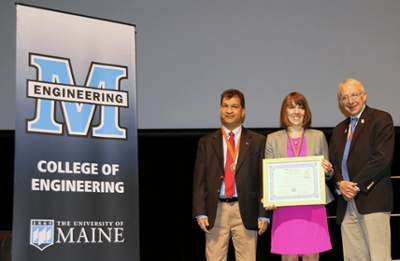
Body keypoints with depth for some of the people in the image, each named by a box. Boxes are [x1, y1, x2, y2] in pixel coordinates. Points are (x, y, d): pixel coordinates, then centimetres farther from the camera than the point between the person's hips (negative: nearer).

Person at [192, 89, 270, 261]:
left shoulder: (258, 141, 7)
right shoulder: (206, 143, 11)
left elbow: (264, 179, 3)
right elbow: (199, 181, 7)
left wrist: (264, 214, -4)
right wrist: (200, 213, -2)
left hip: (246, 211, -1)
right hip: (216, 211, 1)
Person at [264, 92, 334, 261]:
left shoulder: (318, 136, 10)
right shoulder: (273, 139, 8)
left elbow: (327, 172, 14)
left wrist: (328, 170, -10)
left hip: (313, 207, 1)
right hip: (285, 208, 0)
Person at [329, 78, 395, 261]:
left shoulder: (381, 119, 1)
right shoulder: (339, 130, 23)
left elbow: (382, 158, -10)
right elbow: (333, 163, 17)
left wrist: (357, 185, -12)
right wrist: (340, 183, -4)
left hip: (373, 200, -6)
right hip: (347, 203, 6)